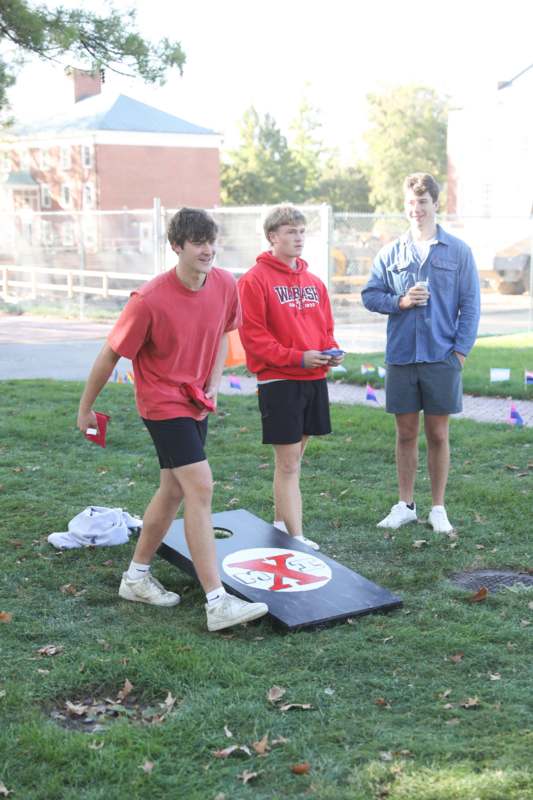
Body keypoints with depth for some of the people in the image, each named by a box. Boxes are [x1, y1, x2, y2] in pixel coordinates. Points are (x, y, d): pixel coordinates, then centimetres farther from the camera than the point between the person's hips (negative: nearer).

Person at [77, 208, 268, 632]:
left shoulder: (225, 285, -5)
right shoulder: (149, 301, -23)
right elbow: (110, 355, -12)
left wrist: (214, 382, 0)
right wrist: (86, 408, -3)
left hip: (196, 402, 7)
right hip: (163, 402, -7)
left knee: (174, 490, 15)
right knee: (201, 487, -16)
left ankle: (137, 576, 34)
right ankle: (218, 604, -13)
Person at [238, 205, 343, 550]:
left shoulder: (314, 282, 12)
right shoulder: (255, 280, -8)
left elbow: (325, 326, 20)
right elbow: (253, 336, -12)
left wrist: (332, 350, -2)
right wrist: (296, 357, -18)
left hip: (315, 379, 6)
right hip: (279, 381, -6)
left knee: (294, 458, 15)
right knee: (288, 463, -4)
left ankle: (281, 523, 27)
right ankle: (296, 537, 0)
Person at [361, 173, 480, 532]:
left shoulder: (458, 252, 2)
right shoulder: (391, 253, 6)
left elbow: (470, 305, 1)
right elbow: (370, 295, 8)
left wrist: (461, 350, -7)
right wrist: (401, 301, -10)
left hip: (442, 358, -1)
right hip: (401, 357, 2)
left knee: (438, 434, 6)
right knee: (406, 433, 9)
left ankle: (439, 509, 18)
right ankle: (405, 505, 22)